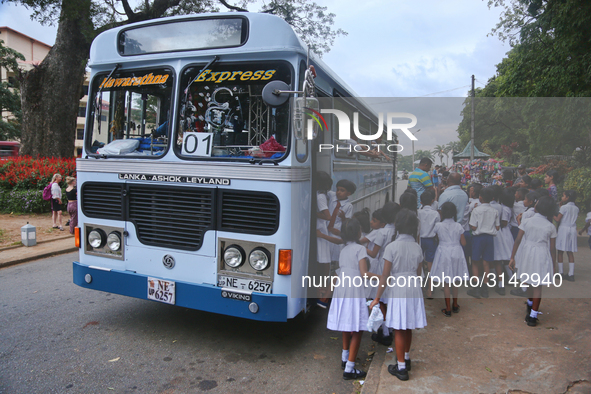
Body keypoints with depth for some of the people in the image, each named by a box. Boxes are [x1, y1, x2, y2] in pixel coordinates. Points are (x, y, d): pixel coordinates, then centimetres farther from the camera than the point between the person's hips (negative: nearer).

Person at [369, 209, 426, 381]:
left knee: (399, 330, 5)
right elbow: (418, 273, 8)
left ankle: (401, 368, 12)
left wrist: (377, 297, -5)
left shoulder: (392, 247, -14)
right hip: (414, 288, 5)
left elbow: (385, 275, -13)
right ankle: (406, 358, 38)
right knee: (408, 327, 20)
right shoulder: (417, 248, 0)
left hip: (398, 289, -5)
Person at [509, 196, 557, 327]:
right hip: (541, 256, -1)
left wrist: (512, 257, -1)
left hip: (526, 254, 1)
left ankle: (531, 304, 46)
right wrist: (552, 265, 10)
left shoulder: (527, 222, -6)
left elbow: (517, 240, -8)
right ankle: (532, 316, 4)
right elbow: (552, 248, -1)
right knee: (537, 286, 5)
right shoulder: (551, 227, -4)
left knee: (528, 282, 23)